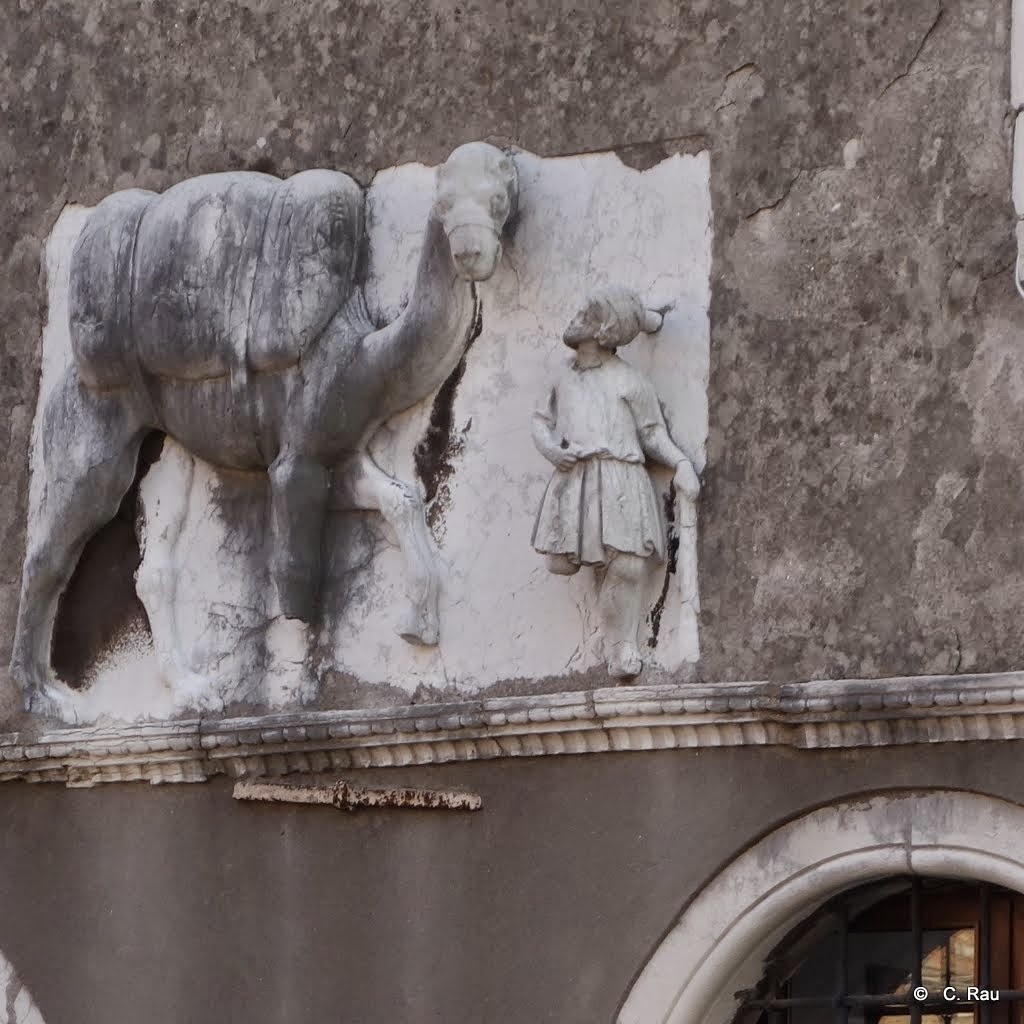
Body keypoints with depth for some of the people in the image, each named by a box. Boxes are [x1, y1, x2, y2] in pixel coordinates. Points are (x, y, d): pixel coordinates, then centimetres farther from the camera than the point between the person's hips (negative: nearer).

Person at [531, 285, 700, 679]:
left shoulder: (629, 380, 8)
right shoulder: (564, 376, 21)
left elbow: (653, 434, 9)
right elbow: (542, 421, 24)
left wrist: (681, 464, -8)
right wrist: (550, 448, 2)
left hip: (621, 478, -4)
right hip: (573, 479, 4)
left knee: (628, 565, -17)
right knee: (561, 563, -10)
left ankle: (621, 646, -4)